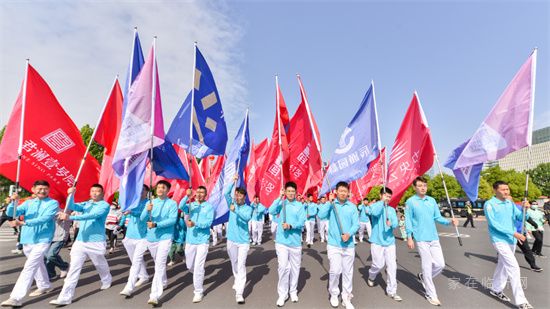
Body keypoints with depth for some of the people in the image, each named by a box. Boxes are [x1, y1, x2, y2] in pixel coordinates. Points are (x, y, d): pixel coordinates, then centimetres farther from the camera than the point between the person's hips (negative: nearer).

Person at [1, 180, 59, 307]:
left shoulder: (53, 203, -8)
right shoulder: (28, 203, 9)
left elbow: (44, 218, -21)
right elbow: (11, 214, -3)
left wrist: (22, 223, -32)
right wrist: (13, 202, -21)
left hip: (42, 240, -6)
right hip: (27, 240, 6)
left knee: (29, 267, -14)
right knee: (37, 264, 21)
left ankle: (16, 298, -10)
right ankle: (44, 286, 38)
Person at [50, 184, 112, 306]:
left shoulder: (104, 205, -10)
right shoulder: (86, 204, 11)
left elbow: (91, 215, -25)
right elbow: (71, 206, -5)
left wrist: (70, 217, -33)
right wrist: (71, 194, -22)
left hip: (96, 242, -4)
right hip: (80, 241, 4)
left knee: (100, 265, 15)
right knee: (73, 268, -1)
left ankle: (106, 282, 41)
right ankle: (65, 297, 5)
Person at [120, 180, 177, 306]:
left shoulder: (172, 203, -6)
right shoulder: (151, 203, 7)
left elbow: (173, 220, -17)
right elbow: (142, 218, 0)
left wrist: (156, 224, -27)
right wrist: (147, 210, -22)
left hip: (164, 237, -5)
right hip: (150, 236, 5)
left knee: (160, 264, -10)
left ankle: (155, 295, -9)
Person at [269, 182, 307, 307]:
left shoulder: (300, 206, -1)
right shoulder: (281, 203, 1)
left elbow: (302, 222, -9)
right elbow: (271, 211, -17)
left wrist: (291, 226, -26)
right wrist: (279, 197, -19)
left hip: (295, 241, 1)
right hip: (281, 241, -1)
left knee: (295, 267, 13)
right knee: (283, 267, -4)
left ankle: (293, 291, 31)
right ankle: (282, 294, 12)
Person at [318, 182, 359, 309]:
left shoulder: (352, 206, 3)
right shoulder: (330, 205, -1)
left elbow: (356, 224, -1)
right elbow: (321, 215, -16)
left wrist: (349, 234, -19)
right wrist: (329, 201, -17)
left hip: (349, 245, 2)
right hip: (333, 244, -2)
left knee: (348, 272, 9)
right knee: (335, 271, -4)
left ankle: (346, 297, 26)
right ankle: (334, 294, 20)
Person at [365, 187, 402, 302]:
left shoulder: (392, 209, 9)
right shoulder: (374, 206, -4)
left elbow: (396, 223, -4)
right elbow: (375, 212, -28)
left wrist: (391, 223, -26)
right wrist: (382, 201, -23)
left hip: (390, 241, 4)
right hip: (377, 241, -4)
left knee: (392, 266, 1)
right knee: (379, 264, 1)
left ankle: (392, 291, 12)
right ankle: (371, 277, 32)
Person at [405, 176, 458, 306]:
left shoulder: (432, 201, 8)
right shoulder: (410, 202, -8)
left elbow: (438, 217, 10)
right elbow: (408, 221, -7)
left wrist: (449, 222, -8)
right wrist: (409, 237, -9)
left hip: (434, 238, 5)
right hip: (421, 239, -5)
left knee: (440, 264, 7)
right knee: (427, 266, 1)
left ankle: (423, 277, 33)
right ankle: (431, 294, 17)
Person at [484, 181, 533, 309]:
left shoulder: (510, 203, 8)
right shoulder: (489, 204, -14)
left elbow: (520, 217, 3)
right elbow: (494, 224, -18)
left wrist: (525, 209, -15)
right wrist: (513, 233, -21)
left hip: (511, 240, 7)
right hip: (499, 239, -7)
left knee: (503, 264, 17)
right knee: (513, 267, -11)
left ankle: (496, 289, 33)